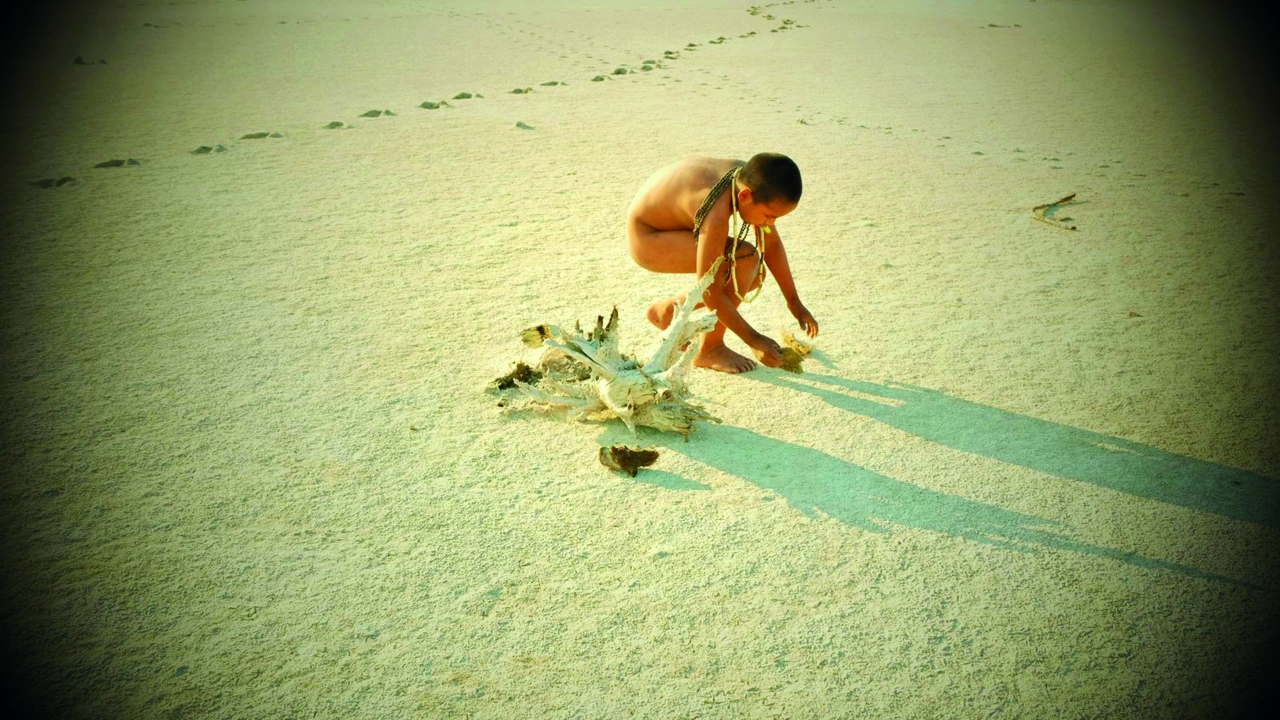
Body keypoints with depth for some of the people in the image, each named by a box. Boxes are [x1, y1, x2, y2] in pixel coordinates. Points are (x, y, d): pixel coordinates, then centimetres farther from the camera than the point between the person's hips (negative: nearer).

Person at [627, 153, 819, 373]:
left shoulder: (750, 178, -13)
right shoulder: (716, 215, -37)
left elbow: (771, 242, -1)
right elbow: (710, 292, -30)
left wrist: (794, 302, 2)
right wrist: (753, 340, -22)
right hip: (647, 240, -9)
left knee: (754, 275, 3)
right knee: (745, 260, -24)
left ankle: (665, 310, 17)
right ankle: (710, 349, -8)